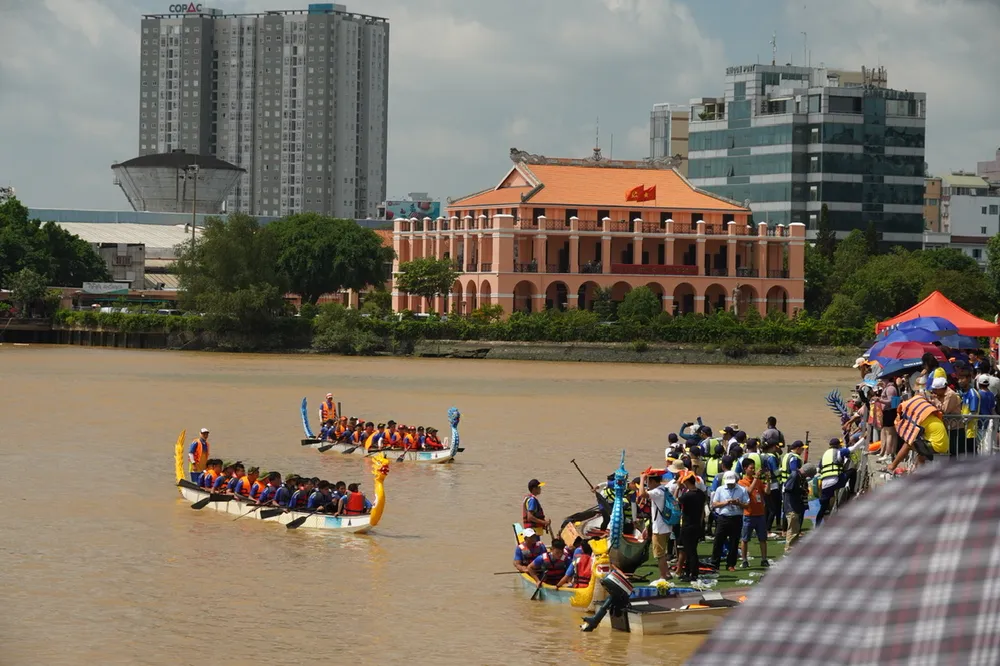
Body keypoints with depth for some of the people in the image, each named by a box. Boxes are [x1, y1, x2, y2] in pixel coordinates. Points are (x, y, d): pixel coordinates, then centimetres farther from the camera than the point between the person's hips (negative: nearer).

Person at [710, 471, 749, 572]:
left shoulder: (742, 490, 6)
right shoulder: (720, 490, 8)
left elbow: (747, 505, 3)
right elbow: (714, 504, 3)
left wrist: (738, 504, -16)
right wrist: (725, 503, -11)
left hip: (736, 519, 0)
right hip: (722, 518, 0)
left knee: (734, 543, 3)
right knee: (718, 541, -1)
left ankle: (731, 564, 12)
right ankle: (715, 564, 4)